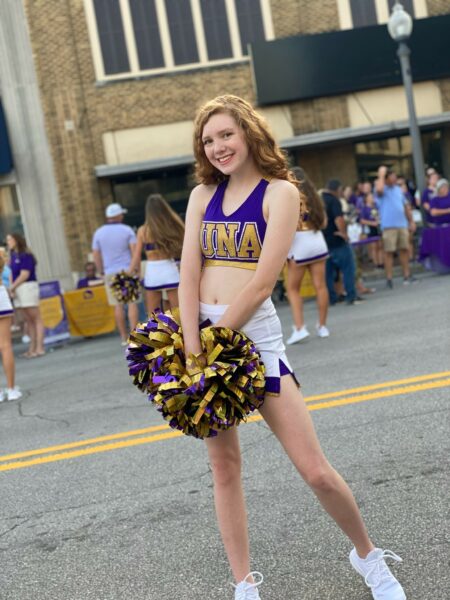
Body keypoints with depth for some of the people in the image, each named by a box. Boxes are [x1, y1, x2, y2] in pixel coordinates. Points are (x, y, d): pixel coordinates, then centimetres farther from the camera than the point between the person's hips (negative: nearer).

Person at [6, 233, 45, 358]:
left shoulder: (26, 255, -11)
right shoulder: (13, 255, 12)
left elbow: (24, 275, -16)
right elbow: (12, 273, 13)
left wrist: (12, 287, -9)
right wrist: (11, 288, -1)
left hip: (28, 287, -8)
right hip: (18, 290, 8)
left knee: (35, 318, -4)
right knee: (28, 320, 10)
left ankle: (39, 348, -4)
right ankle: (32, 347, 13)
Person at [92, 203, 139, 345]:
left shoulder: (99, 233, 4)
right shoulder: (127, 230, -2)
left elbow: (96, 256, 3)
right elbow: (135, 251, -7)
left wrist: (102, 271, 14)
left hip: (110, 273, 2)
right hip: (128, 270, -2)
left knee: (118, 306, 5)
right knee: (132, 303, 0)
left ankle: (124, 337, 7)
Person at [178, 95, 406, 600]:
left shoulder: (279, 192, -5)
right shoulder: (203, 195, 9)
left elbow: (262, 282, -14)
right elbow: (189, 276, 0)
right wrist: (194, 350, -11)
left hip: (253, 333, -4)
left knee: (315, 471, -4)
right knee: (223, 466, 9)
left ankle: (367, 556, 23)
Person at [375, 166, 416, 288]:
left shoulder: (398, 189, 17)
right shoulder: (382, 189, -3)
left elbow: (406, 206, 22)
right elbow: (379, 189, -30)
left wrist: (411, 221, 17)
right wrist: (381, 175, -17)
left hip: (402, 224, 6)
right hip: (388, 226, -6)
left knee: (404, 250, 8)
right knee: (389, 252, -5)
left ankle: (406, 275, 16)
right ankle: (389, 278, -3)